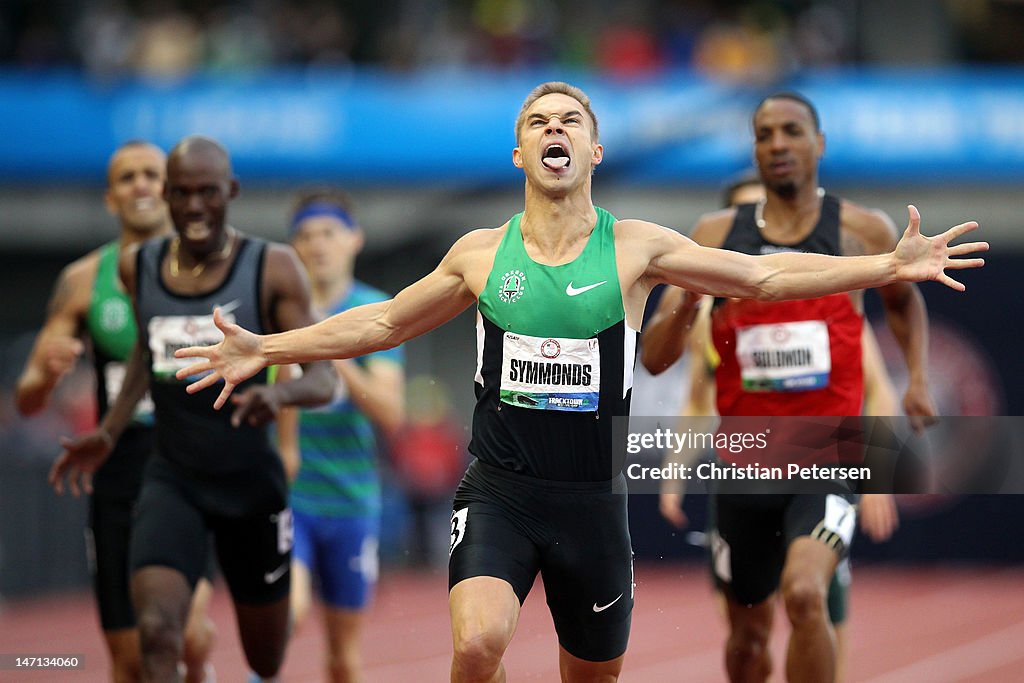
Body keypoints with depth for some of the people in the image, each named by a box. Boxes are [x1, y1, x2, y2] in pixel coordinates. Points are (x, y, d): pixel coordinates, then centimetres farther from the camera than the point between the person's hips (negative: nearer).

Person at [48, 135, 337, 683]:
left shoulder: (272, 269, -12)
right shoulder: (138, 267, -1)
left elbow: (323, 380, -13)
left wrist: (281, 393, -35)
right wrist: (109, 432, 13)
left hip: (251, 483, -1)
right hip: (171, 479, 1)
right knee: (157, 633, -25)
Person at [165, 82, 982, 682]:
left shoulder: (635, 248, 0)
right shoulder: (480, 254, 5)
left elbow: (763, 276, 0)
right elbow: (384, 323, 17)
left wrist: (890, 266, -9)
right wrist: (268, 349, 13)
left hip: (593, 500, 1)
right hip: (499, 490, -1)